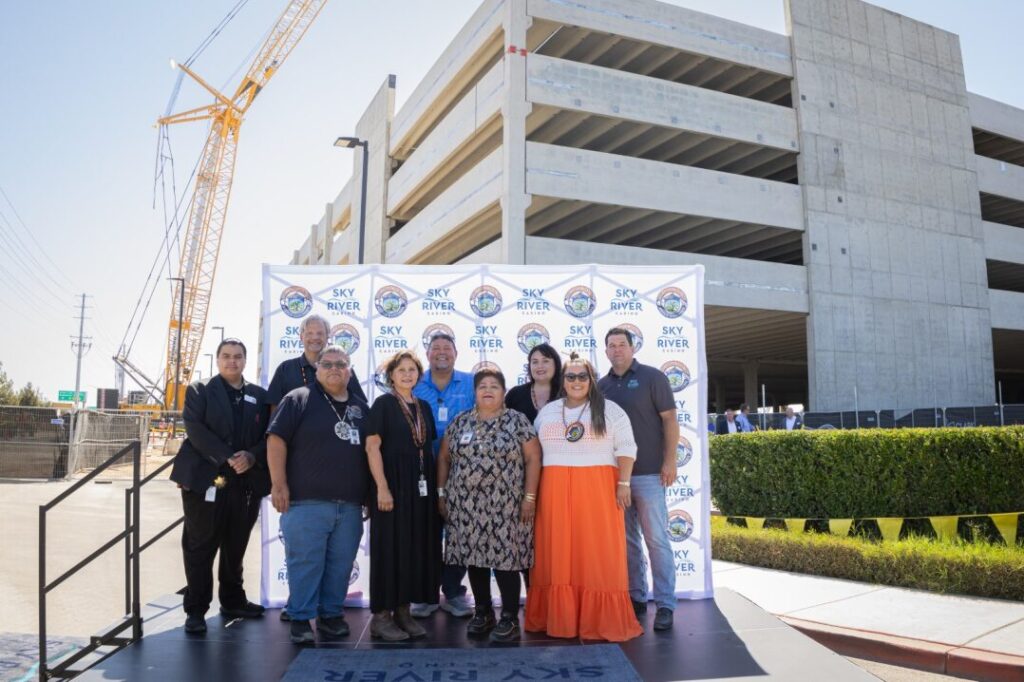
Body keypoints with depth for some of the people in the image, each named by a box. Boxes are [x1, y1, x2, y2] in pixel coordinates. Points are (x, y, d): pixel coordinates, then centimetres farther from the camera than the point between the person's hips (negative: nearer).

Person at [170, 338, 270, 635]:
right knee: (200, 549, 2)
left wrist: (251, 456, -14)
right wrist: (227, 458, -18)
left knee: (235, 548, 14)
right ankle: (196, 610, 12)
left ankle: (233, 601, 28)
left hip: (246, 484, 3)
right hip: (205, 480, -3)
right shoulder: (199, 391, 5)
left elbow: (268, 435, 6)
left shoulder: (260, 396, 12)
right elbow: (195, 429, -9)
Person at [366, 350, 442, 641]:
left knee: (417, 547, 8)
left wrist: (435, 486, 8)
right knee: (390, 546, -1)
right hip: (393, 483, -6)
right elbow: (372, 447, -11)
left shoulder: (424, 407, 13)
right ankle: (381, 615, 9)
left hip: (421, 485, 6)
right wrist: (382, 488, -18)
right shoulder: (383, 403, -4)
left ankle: (403, 611, 19)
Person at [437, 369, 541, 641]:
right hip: (466, 504, 4)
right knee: (474, 557, 8)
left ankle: (510, 619, 8)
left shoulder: (518, 421, -1)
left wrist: (529, 497, -9)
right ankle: (483, 613, 24)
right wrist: (441, 493, 8)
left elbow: (533, 459, -3)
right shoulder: (460, 422, 9)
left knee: (505, 557, -4)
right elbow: (444, 458, 13)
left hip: (504, 506, -3)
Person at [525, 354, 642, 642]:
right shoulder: (547, 412, 14)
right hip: (555, 491, 3)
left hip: (597, 490, -2)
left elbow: (626, 448, 1)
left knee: (598, 554, -2)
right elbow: (536, 453, 14)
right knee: (557, 555, 3)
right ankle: (558, 619, 13)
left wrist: (623, 484, -8)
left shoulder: (610, 410, 5)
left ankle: (602, 621, 7)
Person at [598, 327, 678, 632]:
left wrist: (670, 461, -12)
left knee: (656, 538, -1)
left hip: (648, 472, -4)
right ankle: (635, 597, 22)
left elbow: (669, 420, -5)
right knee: (626, 539, 11)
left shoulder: (652, 377, -2)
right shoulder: (602, 385, 10)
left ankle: (665, 604, 6)